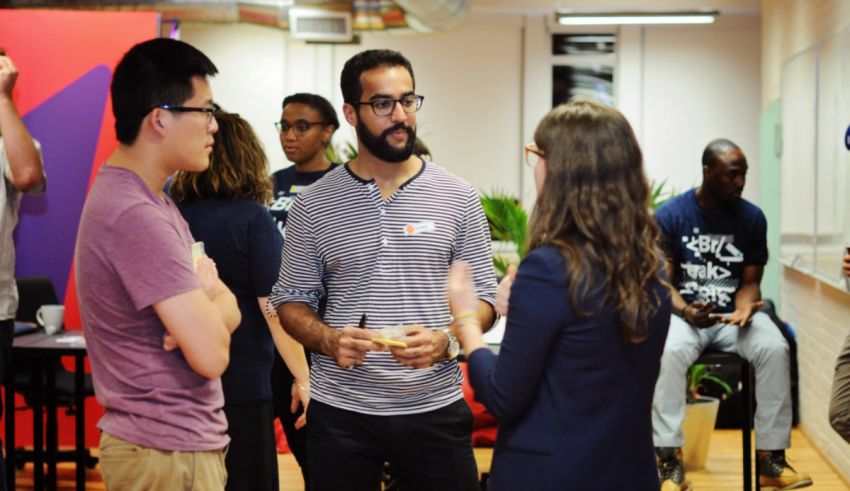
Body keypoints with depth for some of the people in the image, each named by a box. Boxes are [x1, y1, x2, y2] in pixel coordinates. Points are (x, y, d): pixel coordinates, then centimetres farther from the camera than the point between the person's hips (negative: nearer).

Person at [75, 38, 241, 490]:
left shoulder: (144, 197, 10)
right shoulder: (137, 215, -22)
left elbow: (229, 312, 8)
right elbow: (212, 355, -26)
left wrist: (204, 305, -14)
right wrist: (210, 297, -6)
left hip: (168, 440, 9)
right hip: (171, 453, -9)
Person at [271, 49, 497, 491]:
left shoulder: (457, 198, 2)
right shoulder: (313, 205, 1)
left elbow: (483, 295, 4)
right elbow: (291, 300, 6)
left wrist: (445, 341, -15)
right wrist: (327, 339, -15)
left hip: (435, 409, 0)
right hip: (340, 411, 0)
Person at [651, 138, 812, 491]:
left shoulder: (752, 217, 2)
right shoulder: (669, 216, -5)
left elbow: (750, 281, 6)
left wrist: (745, 308, -18)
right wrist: (686, 311, -26)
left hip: (734, 313, 2)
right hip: (684, 313, -2)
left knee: (775, 349, -29)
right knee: (669, 352, -36)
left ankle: (771, 457, -20)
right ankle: (670, 461, -30)